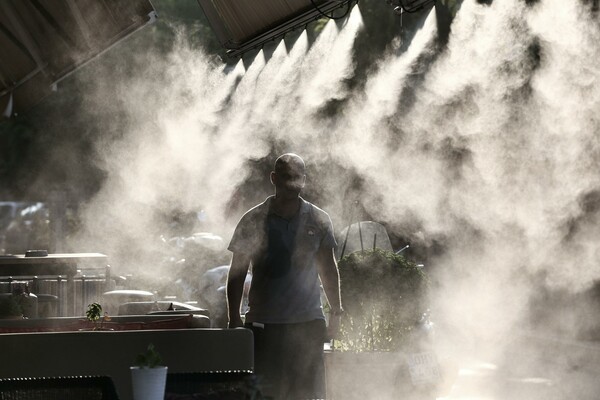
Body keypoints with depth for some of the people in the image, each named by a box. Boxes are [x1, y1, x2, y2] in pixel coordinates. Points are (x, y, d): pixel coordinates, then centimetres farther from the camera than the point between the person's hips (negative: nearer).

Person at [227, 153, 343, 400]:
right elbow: (237, 273, 4)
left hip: (308, 323, 1)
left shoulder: (318, 221, 7)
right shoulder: (254, 221, 1)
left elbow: (328, 269, 15)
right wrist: (234, 320, 0)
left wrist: (336, 312, 8)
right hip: (263, 323, -1)